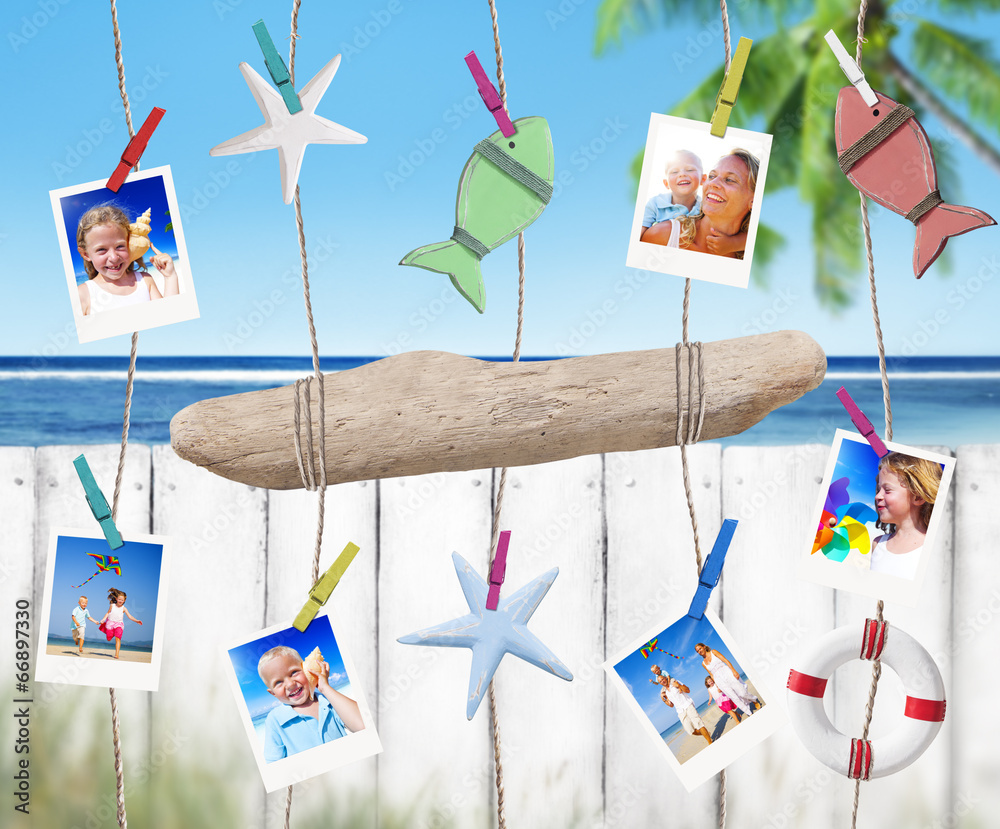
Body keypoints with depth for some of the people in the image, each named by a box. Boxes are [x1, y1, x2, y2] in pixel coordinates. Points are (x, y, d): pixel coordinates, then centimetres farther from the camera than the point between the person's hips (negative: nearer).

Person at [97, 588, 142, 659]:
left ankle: (117, 654, -18)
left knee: (118, 638, -16)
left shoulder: (123, 608, -3)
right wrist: (103, 619, 0)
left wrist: (136, 621, -19)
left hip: (119, 624, -2)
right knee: (109, 639, 4)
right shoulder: (112, 606, 1)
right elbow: (108, 613, 12)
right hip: (110, 623, 2)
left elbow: (130, 616, -7)